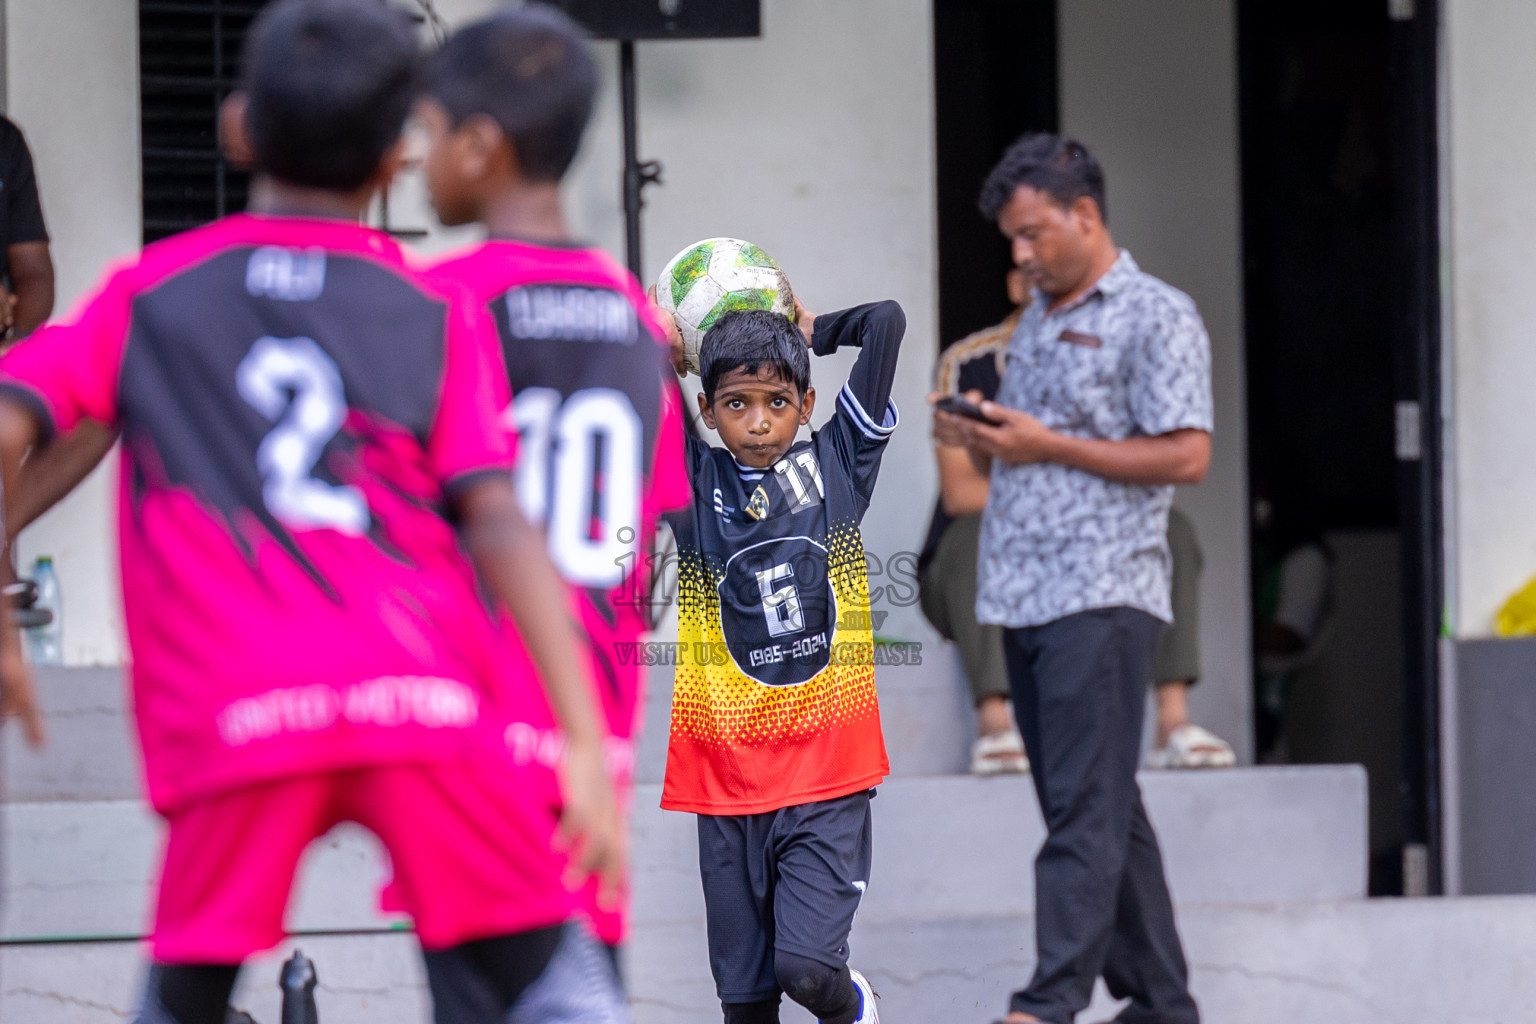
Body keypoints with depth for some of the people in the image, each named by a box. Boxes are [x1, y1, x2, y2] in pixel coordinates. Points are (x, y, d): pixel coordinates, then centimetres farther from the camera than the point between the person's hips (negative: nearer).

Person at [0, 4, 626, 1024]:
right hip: (425, 697, 0)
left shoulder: (148, 295, 19)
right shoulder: (441, 316, 15)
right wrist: (588, 742, -3)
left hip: (237, 713, 0)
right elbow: (500, 524, 3)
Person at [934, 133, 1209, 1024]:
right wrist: (979, 439, 4)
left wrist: (1050, 445, -14)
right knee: (1104, 812, 9)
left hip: (1102, 597, -8)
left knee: (1087, 809, -12)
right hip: (1025, 599, 8)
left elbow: (1186, 455, -13)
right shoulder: (1036, 323, 21)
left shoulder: (1157, 317, -4)